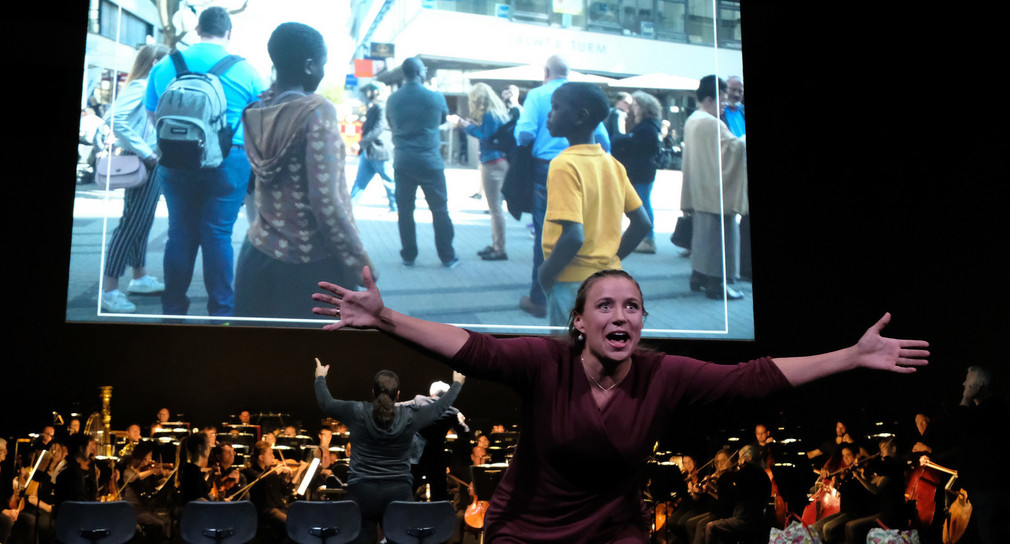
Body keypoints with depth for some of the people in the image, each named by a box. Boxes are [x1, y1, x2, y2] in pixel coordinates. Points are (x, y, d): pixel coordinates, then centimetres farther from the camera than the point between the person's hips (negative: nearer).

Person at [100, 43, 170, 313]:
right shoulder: (139, 87, -13)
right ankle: (109, 290, -3)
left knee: (143, 223, 16)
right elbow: (117, 119, -24)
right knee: (130, 224, -7)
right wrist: (145, 151, -22)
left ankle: (140, 278, 28)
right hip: (141, 165, -9)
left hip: (154, 164, 9)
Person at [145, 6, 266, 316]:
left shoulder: (165, 66, 4)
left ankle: (173, 308, 20)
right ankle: (221, 310, 9)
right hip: (228, 163, -2)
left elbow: (153, 114, 15)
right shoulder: (244, 70, -4)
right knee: (218, 234, 2)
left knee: (180, 232, 11)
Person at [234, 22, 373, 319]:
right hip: (309, 265, -6)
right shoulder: (317, 110, -16)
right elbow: (326, 202, -21)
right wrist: (359, 261, -13)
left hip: (258, 256, 6)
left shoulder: (256, 113, 2)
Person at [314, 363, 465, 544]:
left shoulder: (357, 413, -6)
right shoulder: (410, 416, -4)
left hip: (362, 493, 0)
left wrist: (320, 378, 31)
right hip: (399, 493, 1)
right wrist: (456, 384, 31)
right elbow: (440, 407, 13)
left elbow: (326, 403, 12)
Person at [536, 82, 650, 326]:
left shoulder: (565, 165, -17)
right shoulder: (613, 164, 5)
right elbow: (642, 223, 8)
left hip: (573, 282, -7)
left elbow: (573, 236, -26)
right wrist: (611, 259, 12)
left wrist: (546, 272, -13)